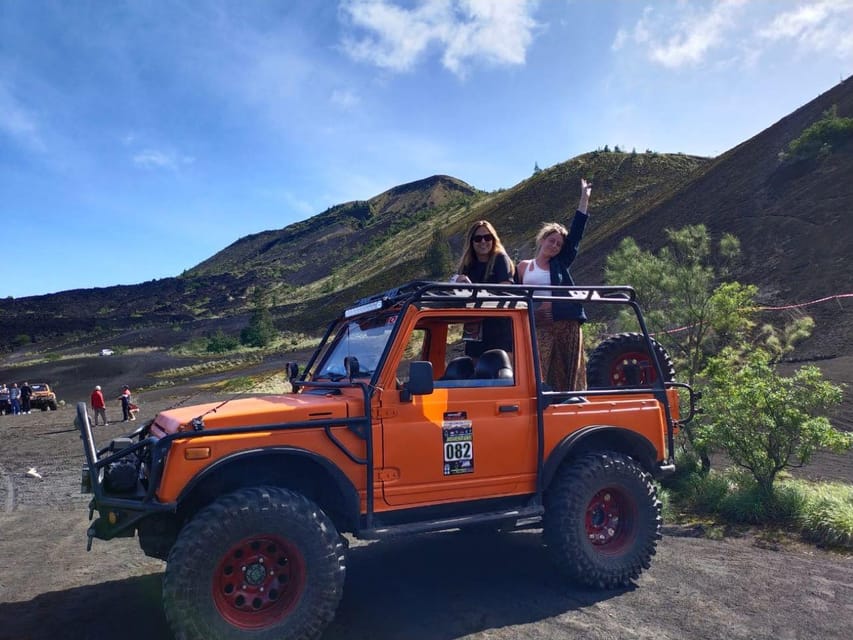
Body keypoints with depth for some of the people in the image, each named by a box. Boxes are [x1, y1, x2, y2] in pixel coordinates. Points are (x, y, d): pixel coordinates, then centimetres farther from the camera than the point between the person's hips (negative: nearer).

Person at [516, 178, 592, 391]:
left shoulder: (561, 264, 14)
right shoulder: (523, 266, 12)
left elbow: (575, 234, 11)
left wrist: (584, 198, 10)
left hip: (567, 324, 2)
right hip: (538, 326, -2)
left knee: (568, 375, 2)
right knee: (540, 376, -8)